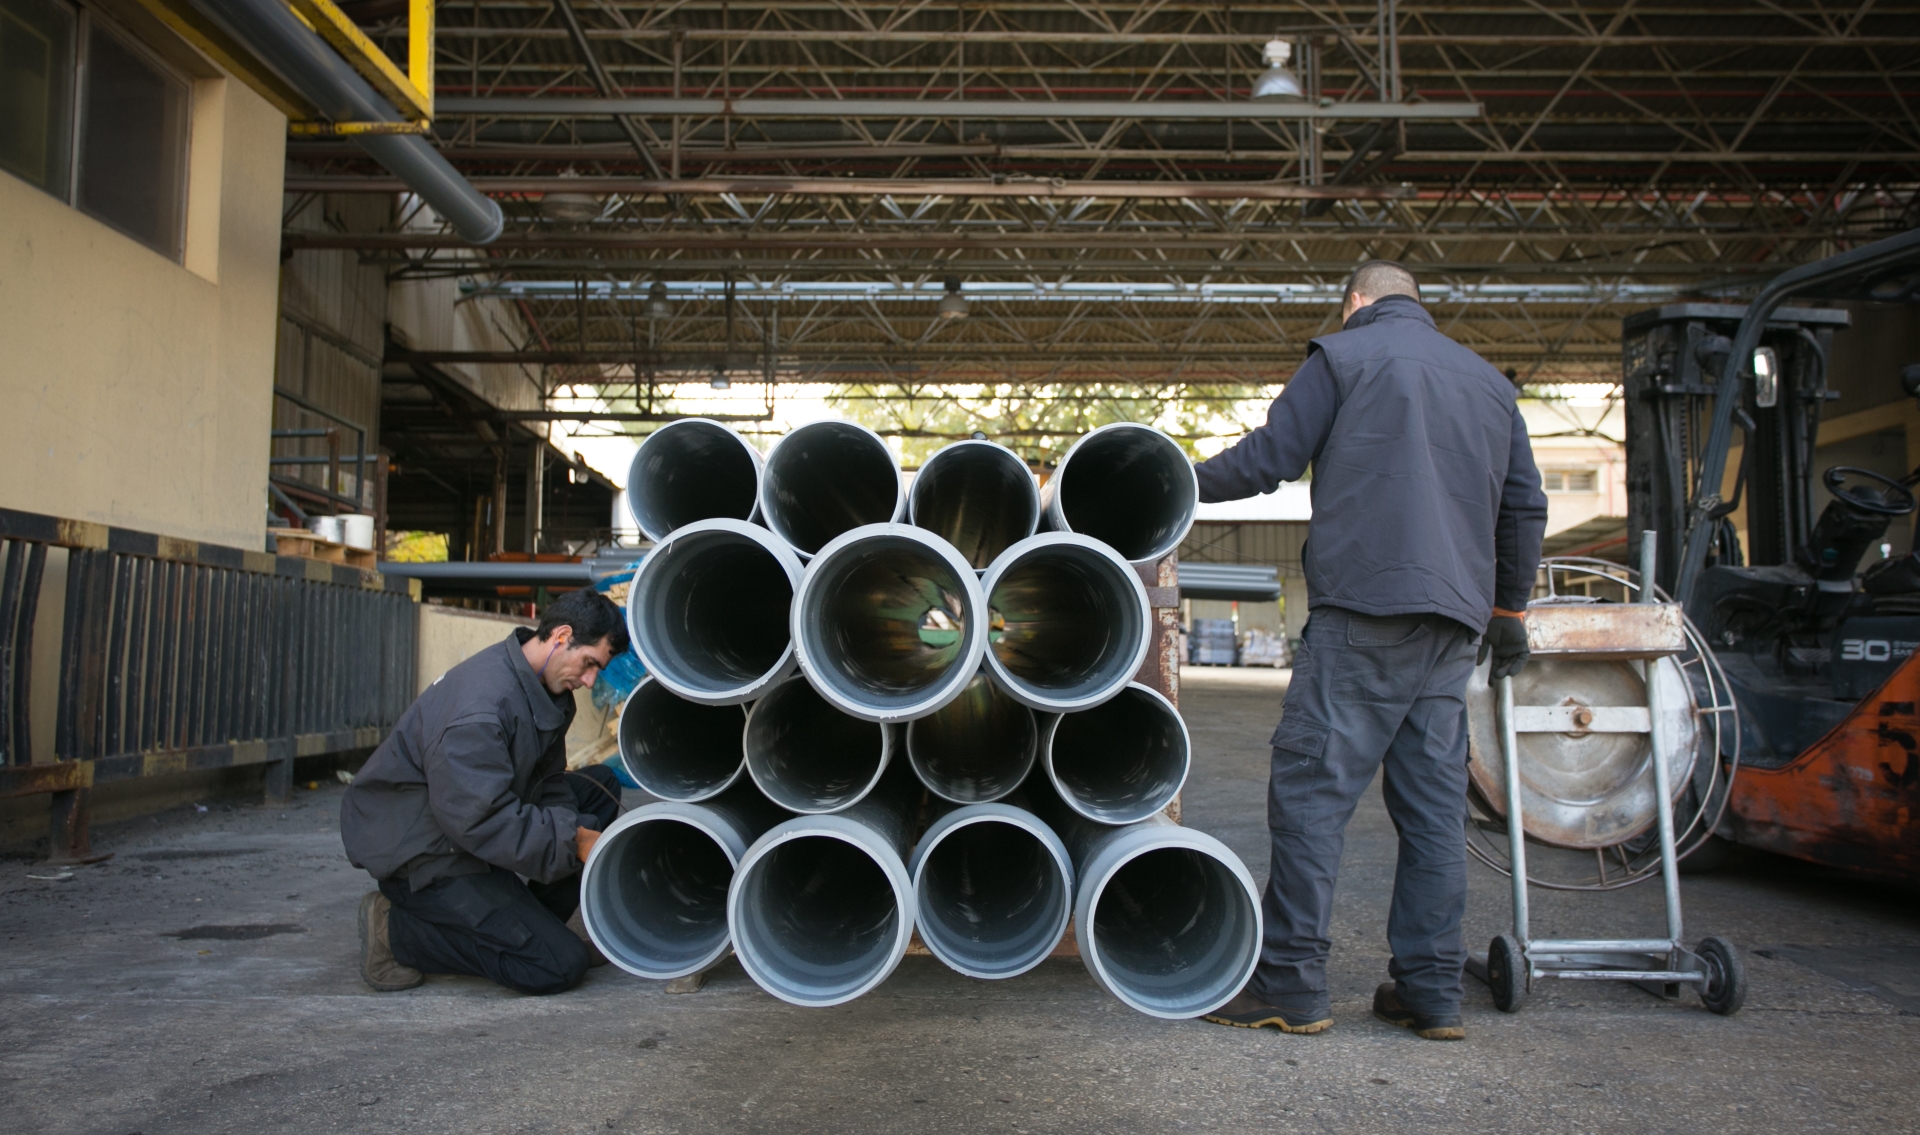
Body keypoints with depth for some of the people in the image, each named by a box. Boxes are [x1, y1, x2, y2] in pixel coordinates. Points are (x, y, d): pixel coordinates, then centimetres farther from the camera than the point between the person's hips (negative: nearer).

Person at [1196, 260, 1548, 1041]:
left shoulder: (1344, 355, 5)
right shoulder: (1488, 380, 23)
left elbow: (1266, 460, -2)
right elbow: (1525, 508, 22)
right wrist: (1509, 611, 29)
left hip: (1364, 605, -6)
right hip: (1454, 620, 6)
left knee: (1311, 787, -5)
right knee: (1434, 802, 8)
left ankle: (1290, 983, -5)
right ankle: (1431, 990, 11)